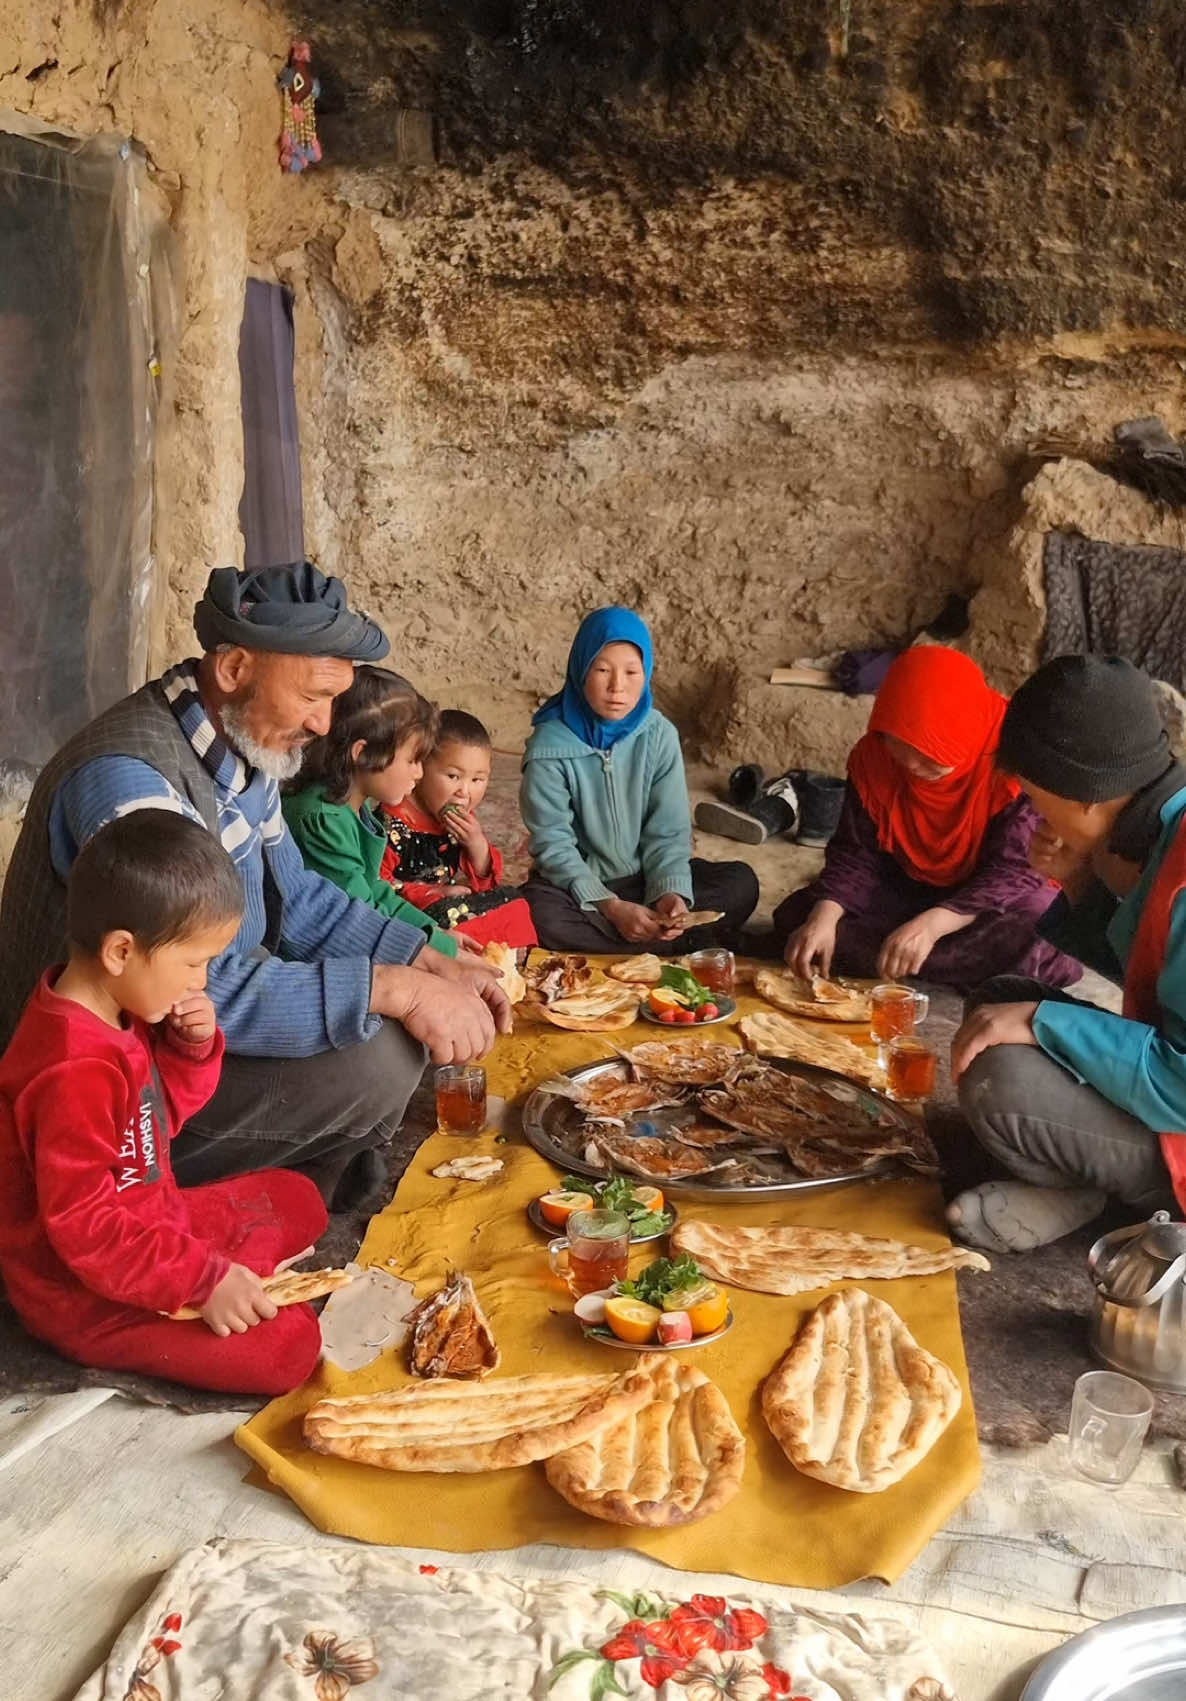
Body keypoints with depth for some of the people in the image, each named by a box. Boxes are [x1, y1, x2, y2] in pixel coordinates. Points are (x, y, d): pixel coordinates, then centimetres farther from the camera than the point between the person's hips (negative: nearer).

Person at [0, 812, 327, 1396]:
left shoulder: (120, 1007, -2)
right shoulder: (76, 1072, -33)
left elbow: (163, 1108, 12)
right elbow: (83, 1228, -31)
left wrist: (194, 1047, -8)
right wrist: (205, 1280, -28)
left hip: (150, 1223, 10)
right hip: (85, 1293, -10)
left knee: (294, 1199, 16)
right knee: (288, 1342, -18)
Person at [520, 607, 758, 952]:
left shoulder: (660, 735, -6)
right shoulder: (551, 745, -15)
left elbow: (668, 832, -6)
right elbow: (553, 845, -15)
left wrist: (670, 892, -25)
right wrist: (610, 907, -25)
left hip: (646, 879, 3)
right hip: (578, 884, -3)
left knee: (741, 882, -15)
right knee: (541, 915, -36)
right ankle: (662, 948, -23)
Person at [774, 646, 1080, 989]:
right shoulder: (873, 755, -13)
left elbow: (1014, 870, -28)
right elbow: (854, 852, -10)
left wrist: (932, 924, -42)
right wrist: (823, 918, -30)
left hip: (993, 899, -4)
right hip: (906, 889, 4)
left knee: (1039, 942, -38)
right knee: (797, 916, -16)